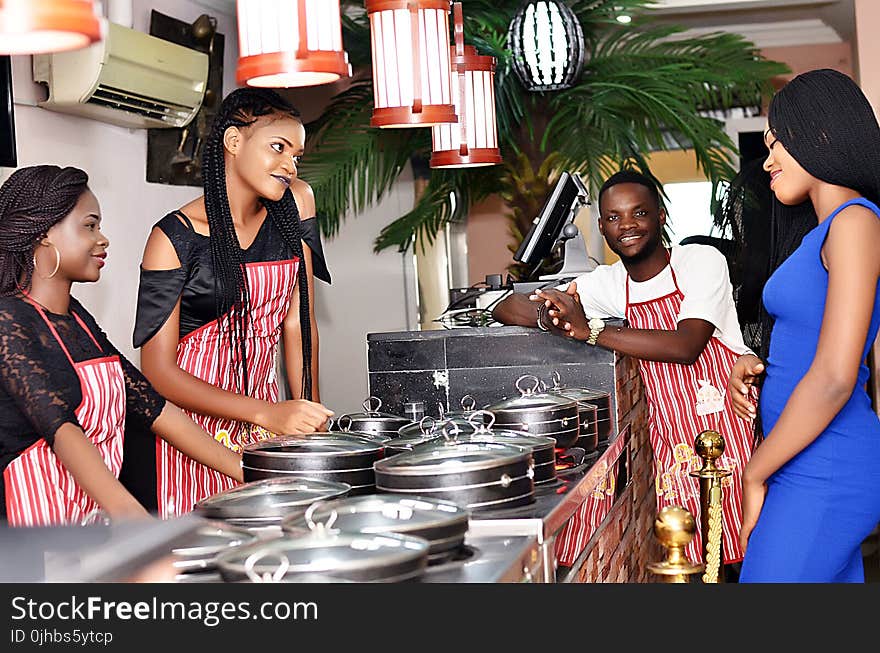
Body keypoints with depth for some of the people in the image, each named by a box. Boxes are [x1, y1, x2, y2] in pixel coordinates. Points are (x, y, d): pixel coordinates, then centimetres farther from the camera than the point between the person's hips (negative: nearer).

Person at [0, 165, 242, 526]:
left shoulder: (77, 319, 15)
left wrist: (247, 471, 5)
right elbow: (58, 425, -24)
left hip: (96, 520, 7)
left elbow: (150, 404, 12)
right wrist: (126, 510, -38)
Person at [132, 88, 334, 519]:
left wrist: (309, 417, -1)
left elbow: (297, 321, 8)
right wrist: (268, 414, -24)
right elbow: (157, 371, -15)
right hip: (193, 425, -4)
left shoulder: (295, 204, 4)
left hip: (266, 415, 5)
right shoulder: (176, 237, -12)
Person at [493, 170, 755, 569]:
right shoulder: (609, 283, 6)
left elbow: (685, 346, -23)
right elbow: (506, 309, 5)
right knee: (687, 561, -2)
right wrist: (550, 317, -18)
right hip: (671, 442, 3)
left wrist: (589, 330, -25)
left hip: (730, 427, -3)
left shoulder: (702, 261, -7)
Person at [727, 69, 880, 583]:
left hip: (823, 478, -9)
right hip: (814, 467, 9)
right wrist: (759, 370, 3)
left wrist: (754, 475, -13)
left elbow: (834, 380, -21)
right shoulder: (827, 231, 16)